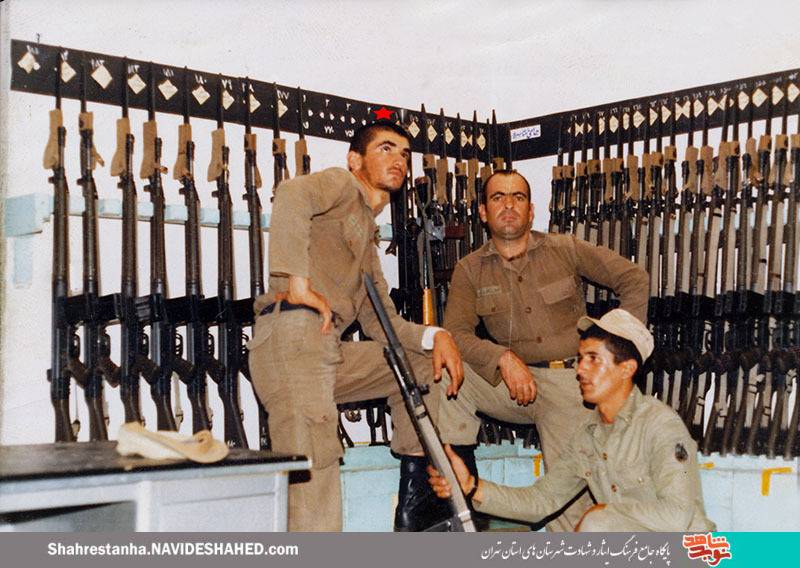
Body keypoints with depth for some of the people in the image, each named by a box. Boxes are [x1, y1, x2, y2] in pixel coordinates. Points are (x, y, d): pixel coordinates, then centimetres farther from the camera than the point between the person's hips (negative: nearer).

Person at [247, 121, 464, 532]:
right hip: (292, 334, -9)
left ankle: (414, 486, 16)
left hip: (331, 353, 9)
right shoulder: (341, 184, 10)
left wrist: (434, 336, 7)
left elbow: (379, 321, 25)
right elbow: (292, 194, -16)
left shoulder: (367, 236, 33)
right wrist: (299, 282, -21)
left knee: (424, 364, 17)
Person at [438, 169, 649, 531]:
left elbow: (633, 279, 7)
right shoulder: (470, 270, 4)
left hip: (568, 382, -2)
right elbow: (455, 332, -6)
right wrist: (504, 358, -23)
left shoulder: (565, 250, 3)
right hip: (513, 386, 2)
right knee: (447, 376, -23)